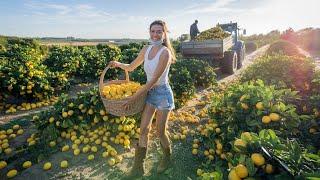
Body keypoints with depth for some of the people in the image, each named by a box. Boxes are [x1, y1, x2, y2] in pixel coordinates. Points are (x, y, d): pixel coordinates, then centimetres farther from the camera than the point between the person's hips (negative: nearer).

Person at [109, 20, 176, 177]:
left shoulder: (165, 52, -20)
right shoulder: (146, 49, 2)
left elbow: (154, 80, -23)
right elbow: (131, 67, 14)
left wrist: (134, 97, -21)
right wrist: (118, 64, -5)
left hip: (162, 93, -6)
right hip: (149, 93, 6)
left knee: (160, 132, 8)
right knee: (143, 130, 7)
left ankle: (167, 158, 38)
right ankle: (138, 167, 21)